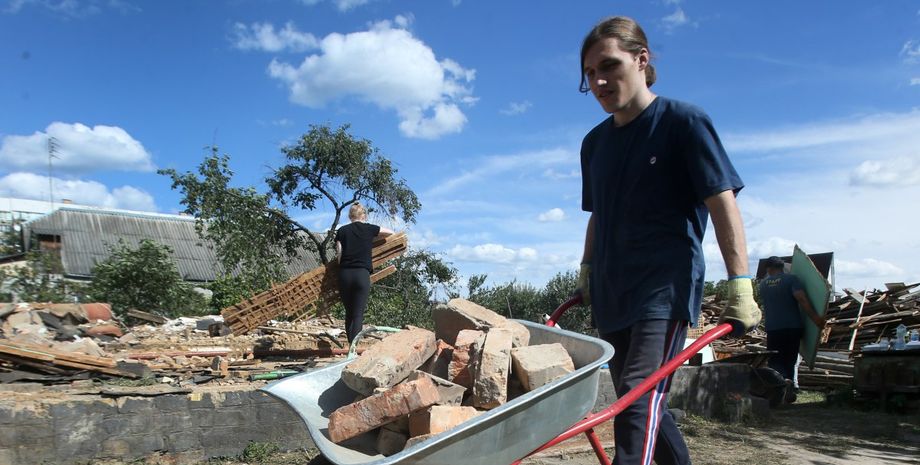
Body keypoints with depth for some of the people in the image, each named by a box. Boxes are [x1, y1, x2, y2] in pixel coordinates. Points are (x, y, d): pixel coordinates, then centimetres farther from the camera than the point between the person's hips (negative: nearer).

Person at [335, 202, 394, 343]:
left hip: (345, 274, 2)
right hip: (362, 274, -2)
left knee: (349, 313, 13)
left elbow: (339, 255, 4)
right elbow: (390, 232, 22)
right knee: (358, 314, -2)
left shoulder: (342, 231, 8)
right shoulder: (369, 229, 8)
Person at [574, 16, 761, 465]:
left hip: (665, 286, -7)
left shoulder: (683, 121, -6)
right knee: (647, 406, 15)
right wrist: (586, 271, 19)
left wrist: (740, 284, -16)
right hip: (611, 292, 7)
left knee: (640, 396, -20)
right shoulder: (595, 142, 12)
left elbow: (722, 203, -10)